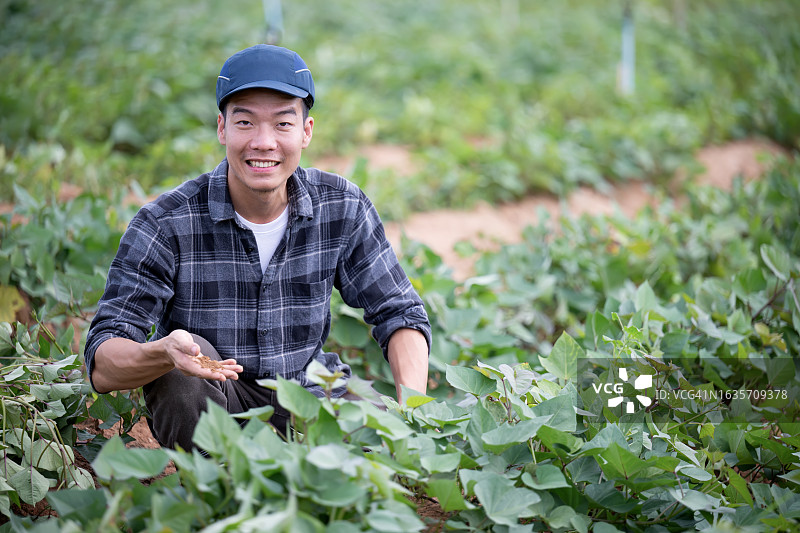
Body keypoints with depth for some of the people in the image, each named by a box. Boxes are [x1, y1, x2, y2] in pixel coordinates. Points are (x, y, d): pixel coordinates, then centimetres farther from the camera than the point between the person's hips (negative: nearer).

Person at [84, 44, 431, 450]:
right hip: (205, 405, -2)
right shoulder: (165, 225, -19)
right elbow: (103, 366, -23)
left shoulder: (343, 208, -9)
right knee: (184, 363, -34)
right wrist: (163, 352, -47)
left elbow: (399, 313, 1)